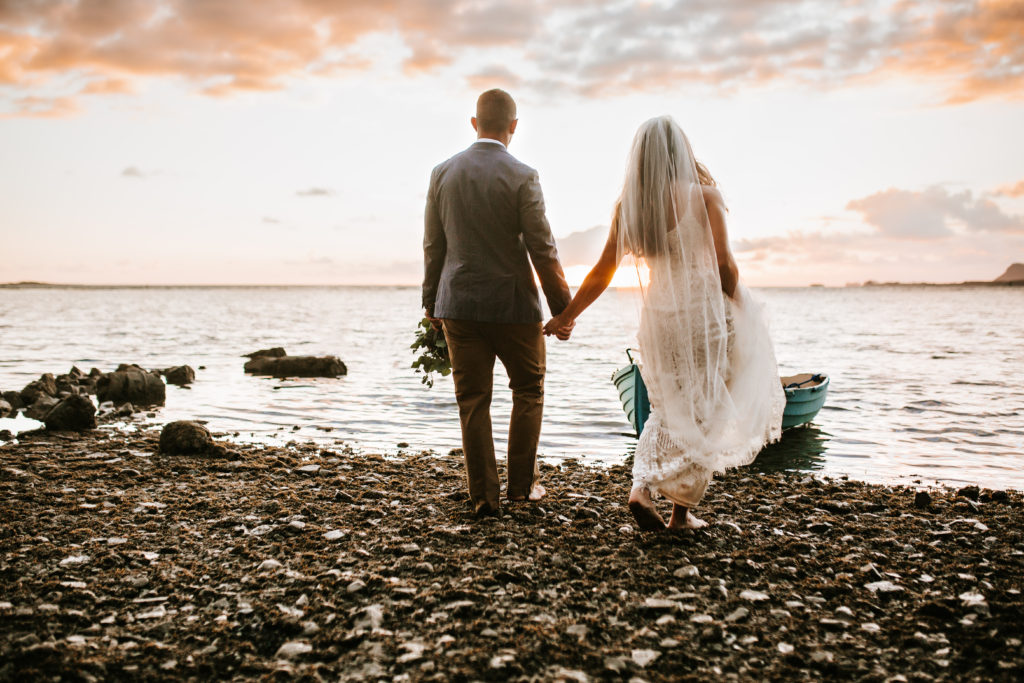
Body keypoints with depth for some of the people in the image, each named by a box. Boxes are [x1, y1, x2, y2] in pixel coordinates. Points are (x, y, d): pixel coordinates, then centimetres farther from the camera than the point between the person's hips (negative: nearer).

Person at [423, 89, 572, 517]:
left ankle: (484, 496, 12)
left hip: (458, 303, 3)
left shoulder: (442, 173, 3)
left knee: (473, 402, 8)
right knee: (528, 390, 16)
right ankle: (521, 483, 19)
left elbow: (432, 246, 8)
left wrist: (431, 301, 17)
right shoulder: (522, 177, -10)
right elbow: (543, 250, -10)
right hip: (513, 305, -3)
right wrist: (562, 309, -2)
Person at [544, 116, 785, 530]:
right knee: (701, 411, 8)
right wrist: (739, 307, 8)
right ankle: (682, 510, 14)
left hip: (658, 316, 4)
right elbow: (724, 266, -10)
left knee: (667, 408, 20)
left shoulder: (627, 205, 2)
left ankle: (641, 486, 5)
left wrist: (567, 316, 15)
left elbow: (602, 272, 4)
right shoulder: (703, 195, -8)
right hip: (704, 310, -4)